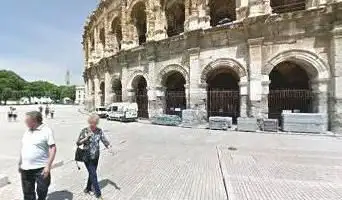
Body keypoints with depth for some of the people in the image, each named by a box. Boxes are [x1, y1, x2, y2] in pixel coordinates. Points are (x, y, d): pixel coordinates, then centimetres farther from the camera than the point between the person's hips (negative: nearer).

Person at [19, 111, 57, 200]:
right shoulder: (27, 131, 8)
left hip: (41, 168, -6)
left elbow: (52, 148, -17)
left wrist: (48, 166, -21)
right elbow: (23, 148, 17)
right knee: (27, 193, 19)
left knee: (42, 192, 9)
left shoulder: (46, 130, -14)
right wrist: (20, 163, 15)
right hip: (25, 168, 6)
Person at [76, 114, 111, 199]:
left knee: (92, 173, 19)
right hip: (87, 157, -3)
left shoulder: (99, 130, -3)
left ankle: (88, 188, 44)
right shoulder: (84, 131, -10)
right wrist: (87, 137, -23)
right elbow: (78, 143, -7)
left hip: (96, 156, 3)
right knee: (93, 174, 0)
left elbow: (104, 140, -8)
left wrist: (109, 146, -25)